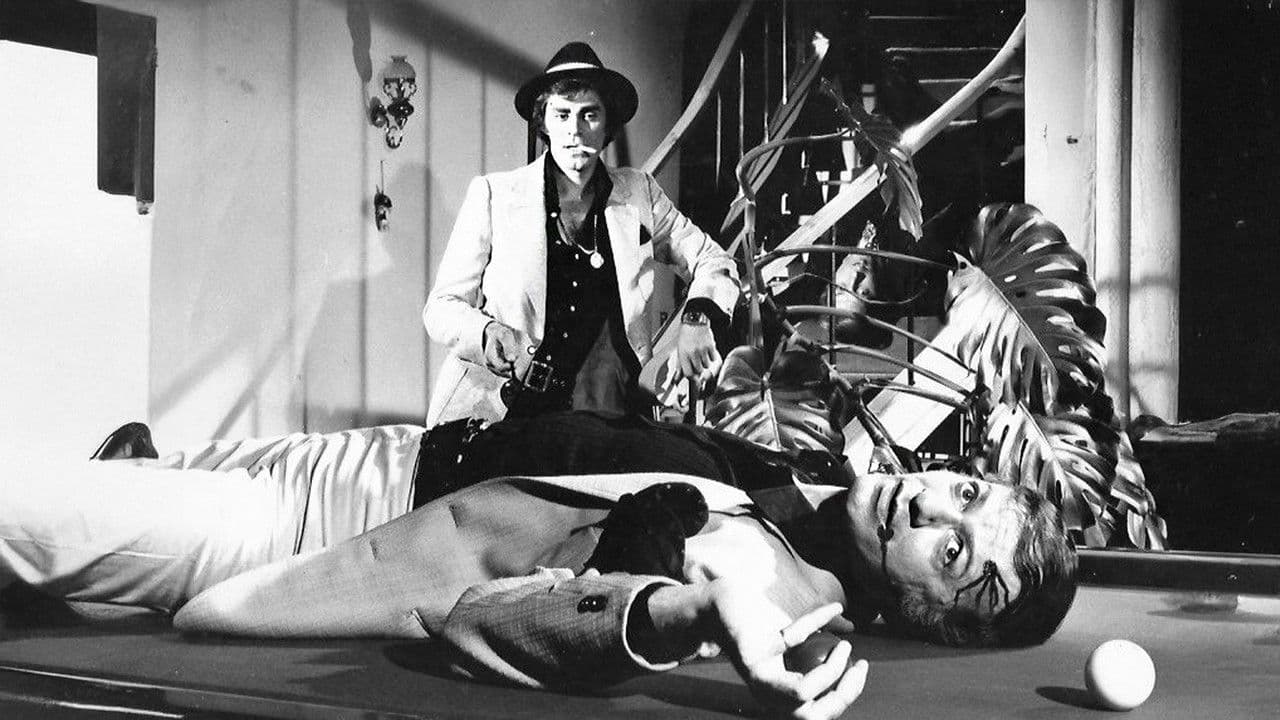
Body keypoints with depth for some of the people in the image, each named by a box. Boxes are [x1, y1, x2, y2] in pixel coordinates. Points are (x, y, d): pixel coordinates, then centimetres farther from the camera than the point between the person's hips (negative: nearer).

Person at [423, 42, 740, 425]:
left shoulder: (639, 195, 10)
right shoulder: (493, 194, 3)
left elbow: (715, 264, 16)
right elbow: (442, 307, 3)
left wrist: (696, 319, -6)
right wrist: (487, 333, -19)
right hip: (490, 411, -3)